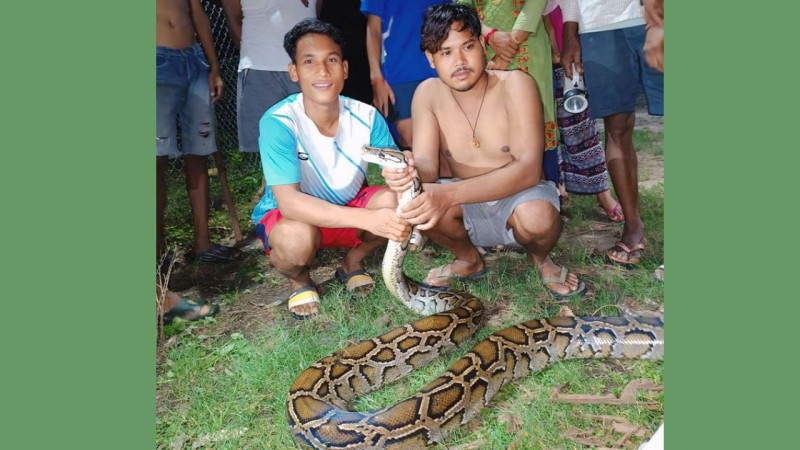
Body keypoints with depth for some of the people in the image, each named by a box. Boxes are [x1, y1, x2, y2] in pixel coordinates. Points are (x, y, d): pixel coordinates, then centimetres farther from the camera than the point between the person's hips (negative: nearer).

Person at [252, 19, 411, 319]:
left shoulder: (366, 116, -15)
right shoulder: (278, 122, -27)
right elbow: (289, 202, -35)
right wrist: (367, 218, -47)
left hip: (348, 208, 4)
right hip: (292, 216, -3)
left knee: (395, 201, -25)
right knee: (297, 237, -37)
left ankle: (353, 261, 6)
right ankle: (298, 280, 1)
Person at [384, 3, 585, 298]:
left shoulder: (514, 85, -20)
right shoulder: (428, 93, -9)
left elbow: (529, 168, -30)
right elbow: (426, 164, -15)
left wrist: (449, 193, -44)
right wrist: (409, 171, -43)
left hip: (519, 198, -3)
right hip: (470, 207, 3)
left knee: (537, 217, -37)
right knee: (417, 200, -27)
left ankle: (540, 258, 2)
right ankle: (469, 260, 4)